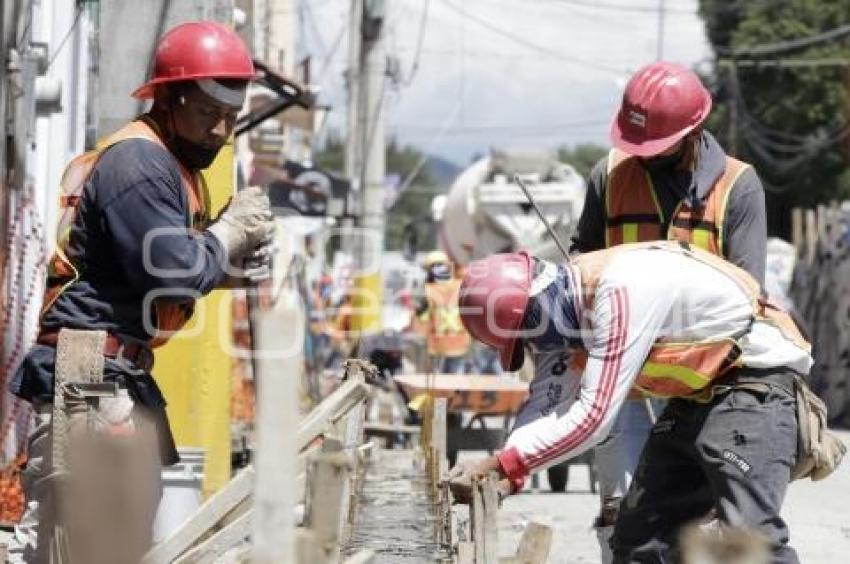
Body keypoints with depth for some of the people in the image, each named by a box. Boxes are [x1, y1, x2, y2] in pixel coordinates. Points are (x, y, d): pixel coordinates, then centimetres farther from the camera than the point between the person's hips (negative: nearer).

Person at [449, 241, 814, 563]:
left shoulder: (623, 289, -26)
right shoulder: (585, 298, 2)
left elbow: (593, 417, -26)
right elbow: (574, 404, 5)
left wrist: (503, 465, -21)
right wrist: (506, 470, -9)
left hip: (756, 381, -10)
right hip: (698, 394, 10)